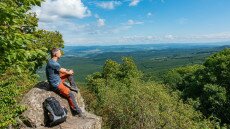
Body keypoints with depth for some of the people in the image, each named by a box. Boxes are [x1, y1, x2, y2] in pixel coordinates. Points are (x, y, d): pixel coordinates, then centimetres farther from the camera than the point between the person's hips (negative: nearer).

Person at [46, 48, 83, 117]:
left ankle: (73, 86, 14)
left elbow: (61, 69, 17)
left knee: (70, 71, 12)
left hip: (58, 80, 10)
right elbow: (63, 71, -14)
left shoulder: (54, 62, 5)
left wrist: (69, 71, 5)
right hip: (56, 85, -10)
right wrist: (69, 72, 5)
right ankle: (76, 111, -1)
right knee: (70, 95, -13)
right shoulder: (52, 63, -26)